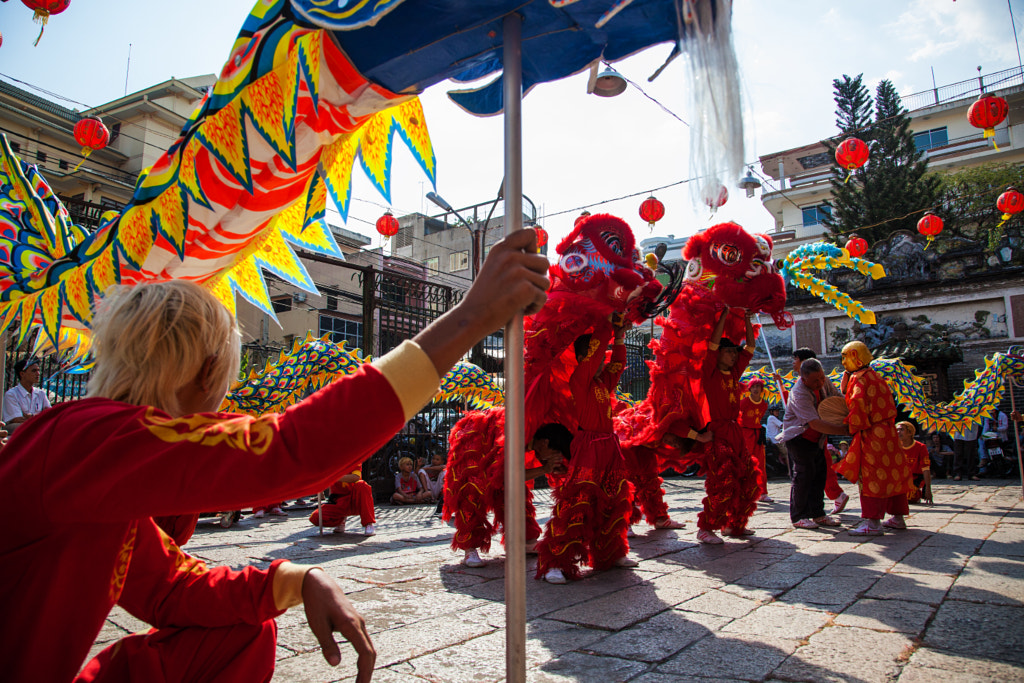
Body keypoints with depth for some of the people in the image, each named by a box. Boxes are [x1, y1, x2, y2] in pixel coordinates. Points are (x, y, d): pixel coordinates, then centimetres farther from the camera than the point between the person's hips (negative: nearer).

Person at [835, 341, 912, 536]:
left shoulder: (859, 379, -14)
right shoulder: (873, 376, 16)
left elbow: (859, 408, -20)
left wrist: (851, 427, -8)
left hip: (872, 434, -10)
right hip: (886, 431, 10)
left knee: (871, 477, -9)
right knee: (890, 475, 15)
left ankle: (872, 522, -9)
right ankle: (898, 517, 23)